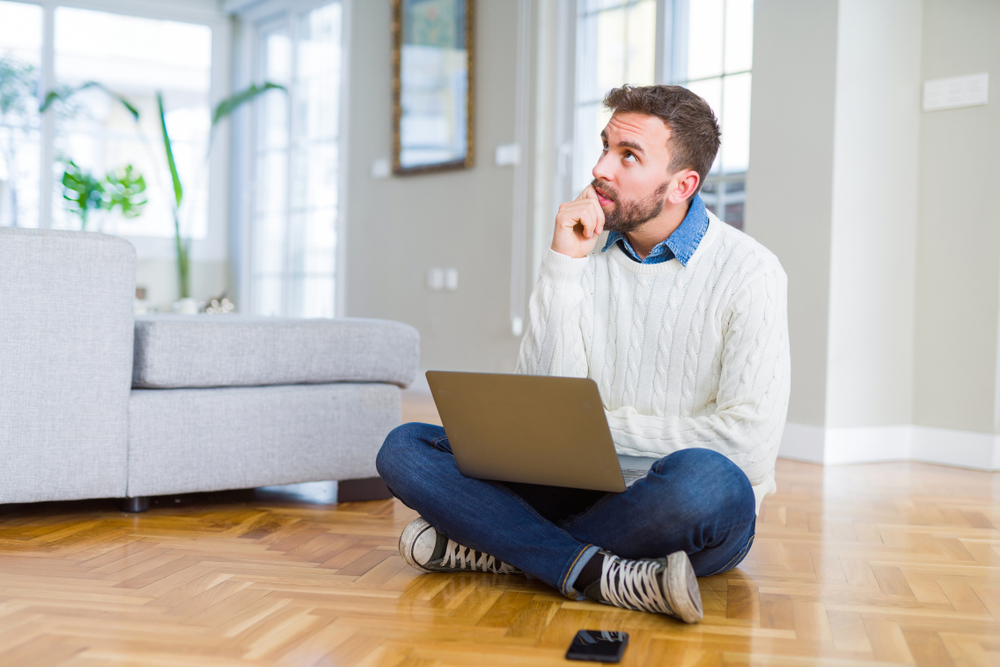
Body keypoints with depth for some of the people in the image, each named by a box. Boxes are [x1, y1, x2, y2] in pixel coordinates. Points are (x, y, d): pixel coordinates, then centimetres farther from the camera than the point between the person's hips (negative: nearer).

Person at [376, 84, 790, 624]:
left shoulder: (747, 271, -8)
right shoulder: (587, 257, 5)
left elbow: (748, 442, -16)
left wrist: (606, 423, -7)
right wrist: (563, 264, -12)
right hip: (588, 491, 4)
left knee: (702, 478, -40)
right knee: (404, 449, -12)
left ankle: (501, 549, -20)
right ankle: (599, 575, -27)